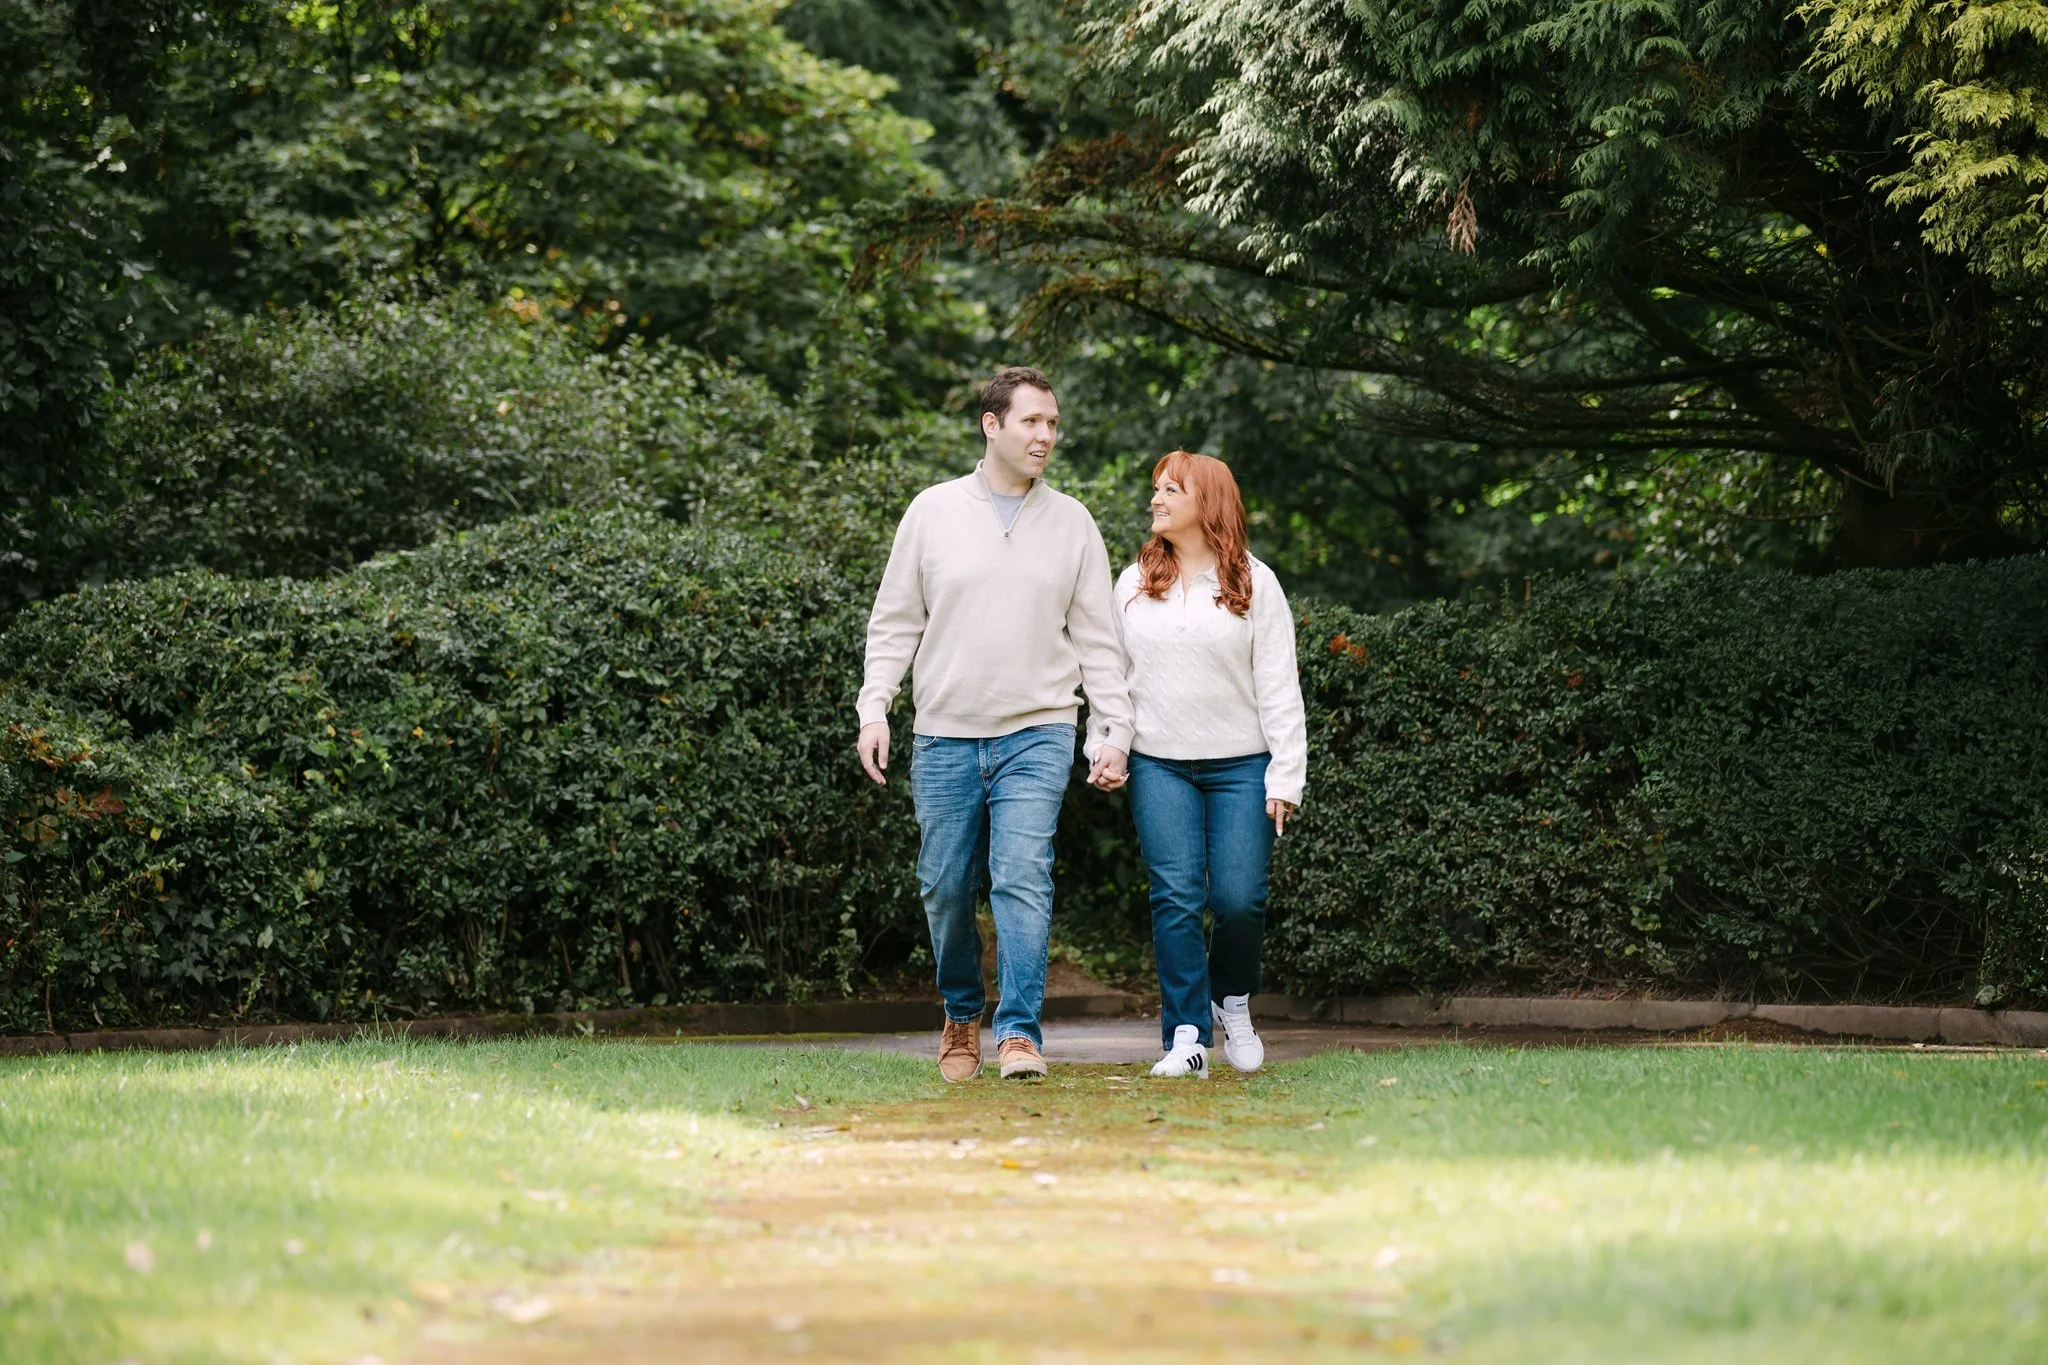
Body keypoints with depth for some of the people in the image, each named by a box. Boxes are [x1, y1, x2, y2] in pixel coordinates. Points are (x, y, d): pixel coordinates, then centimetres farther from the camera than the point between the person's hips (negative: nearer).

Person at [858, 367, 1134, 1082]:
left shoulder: (1072, 523, 7)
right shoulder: (933, 512, 4)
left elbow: (1096, 639, 9)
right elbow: (894, 623, 8)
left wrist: (1113, 733, 3)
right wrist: (874, 710, -1)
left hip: (1038, 735, -1)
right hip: (945, 736, 1)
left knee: (1023, 879, -14)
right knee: (946, 889, 5)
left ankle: (1020, 1032, -13)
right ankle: (962, 1016, 26)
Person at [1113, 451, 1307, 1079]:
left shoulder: (1254, 583, 2)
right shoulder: (1133, 584, 11)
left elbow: (1278, 686, 0)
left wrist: (1286, 774, -5)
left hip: (1241, 766, -2)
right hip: (1159, 766, 2)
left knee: (1239, 899, -7)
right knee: (1176, 898, -8)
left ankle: (1232, 1001, 22)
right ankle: (1187, 1037, -5)